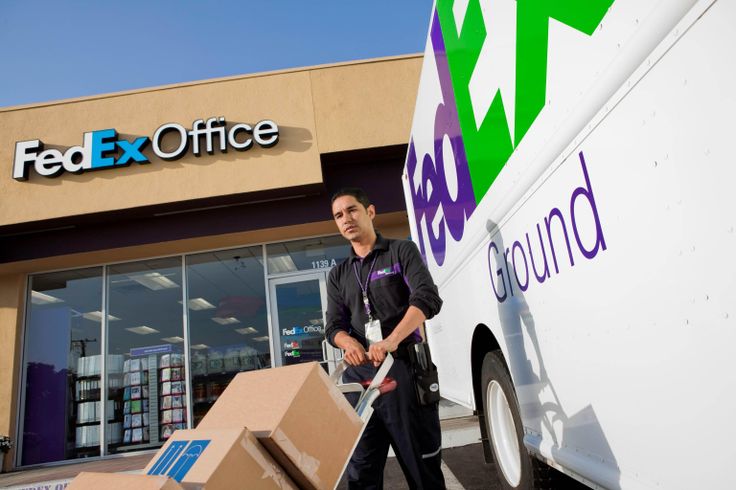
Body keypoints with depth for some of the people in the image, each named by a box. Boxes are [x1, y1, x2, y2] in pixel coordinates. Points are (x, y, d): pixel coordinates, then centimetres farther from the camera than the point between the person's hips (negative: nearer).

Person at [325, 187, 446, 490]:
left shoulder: (401, 252, 5)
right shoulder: (338, 275, 18)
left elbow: (427, 299, -10)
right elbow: (334, 326, 9)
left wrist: (392, 340, -26)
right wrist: (348, 343, -16)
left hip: (403, 366, -4)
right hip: (358, 374, 4)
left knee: (421, 461, 3)